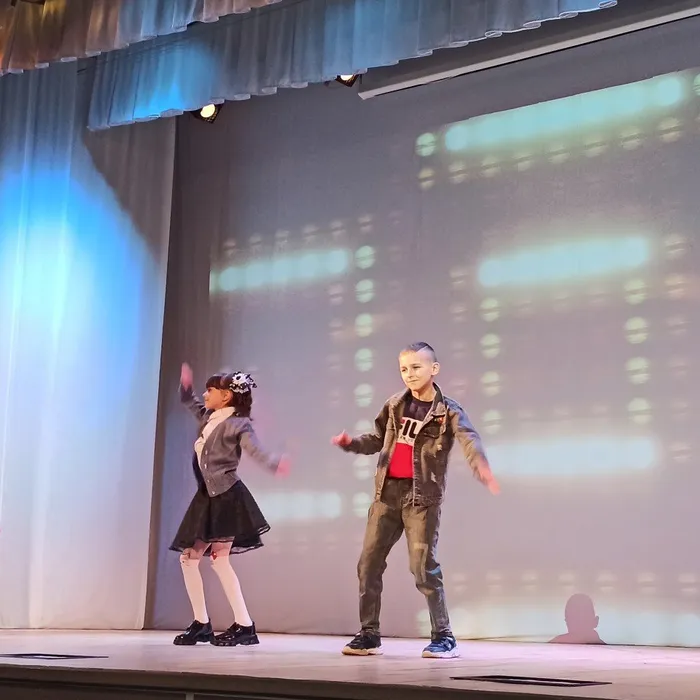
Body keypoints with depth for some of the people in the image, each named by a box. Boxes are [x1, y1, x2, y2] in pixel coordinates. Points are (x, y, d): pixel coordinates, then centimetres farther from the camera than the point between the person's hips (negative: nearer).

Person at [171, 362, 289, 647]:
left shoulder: (238, 423, -9)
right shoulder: (208, 416, 14)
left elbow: (256, 451, -23)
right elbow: (188, 400, 31)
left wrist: (275, 464, -43)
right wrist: (186, 384, 9)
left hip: (227, 496, -9)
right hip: (207, 496, 9)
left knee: (219, 559, -11)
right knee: (189, 558, 10)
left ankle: (244, 625, -5)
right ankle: (202, 623, 20)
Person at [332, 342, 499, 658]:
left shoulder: (447, 411, -6)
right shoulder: (395, 405, 9)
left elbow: (469, 439, -24)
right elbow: (378, 440, 20)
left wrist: (482, 468, -45)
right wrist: (351, 443, -1)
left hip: (422, 495, -5)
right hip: (387, 492, 6)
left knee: (424, 567, -8)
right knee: (368, 564, 6)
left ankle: (444, 637, 3)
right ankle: (369, 634, 18)